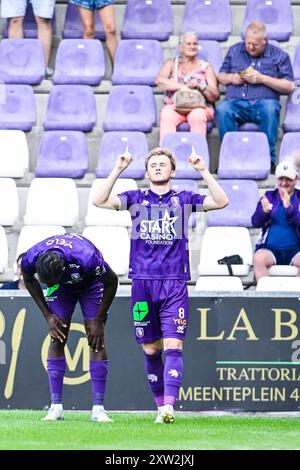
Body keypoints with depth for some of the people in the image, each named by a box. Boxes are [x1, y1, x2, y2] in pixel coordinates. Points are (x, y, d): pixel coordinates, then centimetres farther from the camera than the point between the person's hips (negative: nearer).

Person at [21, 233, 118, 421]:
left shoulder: (86, 259, -43)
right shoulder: (31, 259, -33)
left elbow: (112, 282, -22)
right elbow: (29, 281, -6)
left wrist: (99, 321, -17)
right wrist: (48, 315, -11)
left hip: (90, 283, -3)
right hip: (62, 288, 3)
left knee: (96, 341, -11)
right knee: (57, 340, -8)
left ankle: (98, 408, -11)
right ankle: (56, 406, -6)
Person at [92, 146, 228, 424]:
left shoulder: (183, 200, 9)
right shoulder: (136, 199, 10)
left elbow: (221, 202, -3)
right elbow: (99, 201, -3)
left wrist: (203, 171, -10)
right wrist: (118, 170, -10)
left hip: (175, 284, -1)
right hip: (142, 283, 2)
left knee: (173, 346, -12)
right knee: (151, 350, 6)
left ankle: (169, 407, -21)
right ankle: (161, 406, 16)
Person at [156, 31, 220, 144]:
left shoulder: (205, 67, 16)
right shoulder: (171, 64, 19)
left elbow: (215, 97, 8)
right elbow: (160, 81, -3)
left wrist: (201, 86, -13)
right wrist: (185, 86, -11)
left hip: (199, 106, 0)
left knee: (197, 116, -36)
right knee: (167, 115, -34)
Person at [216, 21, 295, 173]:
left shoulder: (279, 56, 11)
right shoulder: (235, 51, 21)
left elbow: (290, 86, 4)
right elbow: (220, 76, 24)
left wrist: (262, 79, -7)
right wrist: (231, 78, 0)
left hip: (263, 103, -2)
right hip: (236, 102, 2)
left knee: (270, 108, -39)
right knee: (222, 109, -34)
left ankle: (268, 158, -35)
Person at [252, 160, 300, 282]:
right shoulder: (269, 196, 13)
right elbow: (255, 223, 5)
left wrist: (289, 207, -23)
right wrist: (264, 211, -17)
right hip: (271, 248, 1)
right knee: (258, 259, -33)